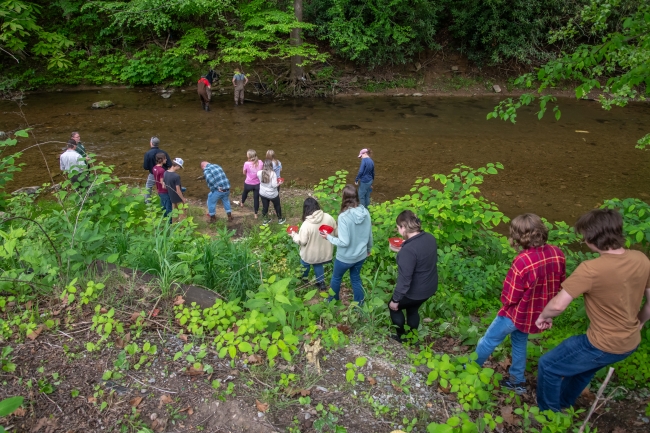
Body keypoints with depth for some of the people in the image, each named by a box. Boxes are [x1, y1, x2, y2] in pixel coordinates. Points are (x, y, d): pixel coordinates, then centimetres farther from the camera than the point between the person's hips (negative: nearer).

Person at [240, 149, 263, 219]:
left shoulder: (247, 164, -21)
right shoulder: (260, 162, -12)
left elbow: (244, 173, -5)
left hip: (248, 184, -1)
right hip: (257, 184, 1)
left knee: (245, 192, 32)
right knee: (256, 198, 15)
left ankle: (242, 203, 60)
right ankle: (256, 214, 26)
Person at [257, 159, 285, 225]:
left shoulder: (259, 173, -14)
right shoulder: (273, 174, -28)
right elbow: (274, 185, -27)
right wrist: (279, 183, -8)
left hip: (263, 193, 3)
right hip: (272, 194, -3)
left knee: (265, 206, 21)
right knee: (277, 206, 21)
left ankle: (265, 220, 38)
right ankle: (280, 219, 37)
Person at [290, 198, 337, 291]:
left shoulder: (306, 225, -30)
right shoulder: (328, 217, -18)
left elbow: (302, 241, -19)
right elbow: (336, 233, -6)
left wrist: (294, 235, -1)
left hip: (310, 253, -3)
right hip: (324, 251, 3)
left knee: (305, 264, 29)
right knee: (318, 265, 31)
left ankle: (304, 278, 54)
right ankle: (321, 283, 38)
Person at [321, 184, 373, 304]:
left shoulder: (343, 216, -30)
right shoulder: (365, 212, -12)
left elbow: (344, 242, -27)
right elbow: (370, 235, 1)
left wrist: (328, 237, -11)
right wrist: (369, 248, 20)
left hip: (345, 257, -4)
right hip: (361, 255, 4)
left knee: (336, 277, 24)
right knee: (356, 278, 27)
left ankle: (333, 300, 48)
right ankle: (359, 304, 42)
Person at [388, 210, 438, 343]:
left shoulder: (408, 250, -34)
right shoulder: (430, 238, -8)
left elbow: (404, 279, -29)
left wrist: (395, 299, -16)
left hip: (415, 291, -7)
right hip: (430, 287, 7)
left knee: (394, 307, 21)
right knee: (412, 309, 32)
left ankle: (402, 336, 39)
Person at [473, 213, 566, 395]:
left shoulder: (523, 261, -33)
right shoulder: (557, 254, -13)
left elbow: (509, 297, -23)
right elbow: (560, 284, 4)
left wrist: (505, 300, -1)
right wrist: (544, 300, 16)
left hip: (518, 312, -6)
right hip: (539, 312, 6)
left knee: (489, 340, 16)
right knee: (519, 341, 28)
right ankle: (517, 381, 41)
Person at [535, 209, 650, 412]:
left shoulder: (591, 269, -29)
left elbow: (558, 305, -28)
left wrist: (543, 316, -7)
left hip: (603, 345, -8)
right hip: (630, 342, 8)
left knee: (548, 366, 13)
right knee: (583, 366, 33)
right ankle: (563, 403, 55)